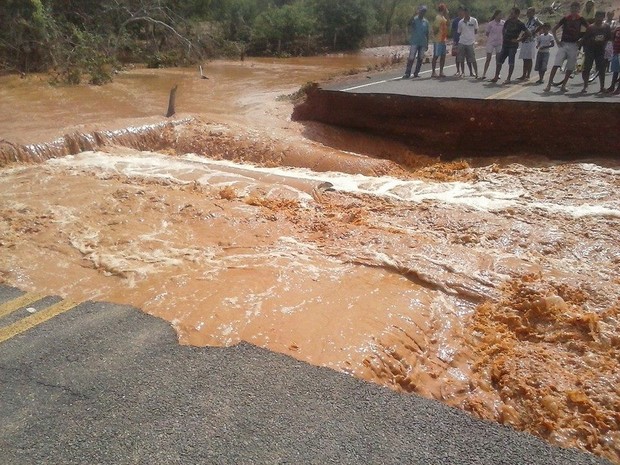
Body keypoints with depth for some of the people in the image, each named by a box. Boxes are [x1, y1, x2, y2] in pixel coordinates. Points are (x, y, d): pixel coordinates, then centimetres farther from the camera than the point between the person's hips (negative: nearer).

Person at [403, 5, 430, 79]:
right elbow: (409, 25, -22)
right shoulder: (414, 19, -2)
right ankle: (407, 73, -10)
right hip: (414, 42, -5)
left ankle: (416, 73, 12)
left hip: (423, 43, 5)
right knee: (411, 58, -10)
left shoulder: (426, 21, 10)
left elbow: (427, 33, 14)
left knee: (420, 58, 4)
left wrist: (427, 44, 12)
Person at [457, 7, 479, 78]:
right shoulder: (460, 22, 8)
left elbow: (476, 31, 7)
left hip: (470, 43, -2)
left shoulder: (474, 20, 2)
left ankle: (476, 73, 4)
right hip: (462, 43, 3)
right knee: (461, 59, 4)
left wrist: (470, 35, 0)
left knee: (473, 60, -4)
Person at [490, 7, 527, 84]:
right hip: (505, 44, 6)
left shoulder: (520, 24, -7)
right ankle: (496, 77, 9)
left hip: (513, 45, -6)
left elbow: (527, 33, -6)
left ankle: (508, 79, 0)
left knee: (511, 62, -4)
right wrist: (504, 39, 13)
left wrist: (518, 39, -12)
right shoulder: (508, 21, 8)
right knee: (499, 61, 3)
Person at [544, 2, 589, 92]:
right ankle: (549, 84, -16)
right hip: (563, 44, -2)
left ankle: (563, 85, 12)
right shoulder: (565, 18, 4)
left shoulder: (581, 20, 4)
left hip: (574, 45, 2)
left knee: (570, 67, 3)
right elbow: (553, 29, 8)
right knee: (556, 64, -15)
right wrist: (556, 40, -1)